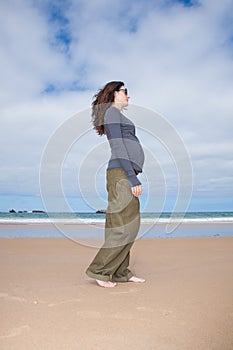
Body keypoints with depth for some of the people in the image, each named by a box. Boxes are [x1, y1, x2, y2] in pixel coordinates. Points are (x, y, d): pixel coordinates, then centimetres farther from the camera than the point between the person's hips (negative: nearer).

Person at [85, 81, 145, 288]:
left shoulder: (118, 116, 27)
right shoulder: (112, 112, -2)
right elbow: (118, 147, -13)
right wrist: (133, 178, -19)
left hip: (126, 175, 10)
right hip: (122, 173, -10)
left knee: (129, 226, 7)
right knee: (125, 227, -10)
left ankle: (120, 272, 13)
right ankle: (99, 270, -1)